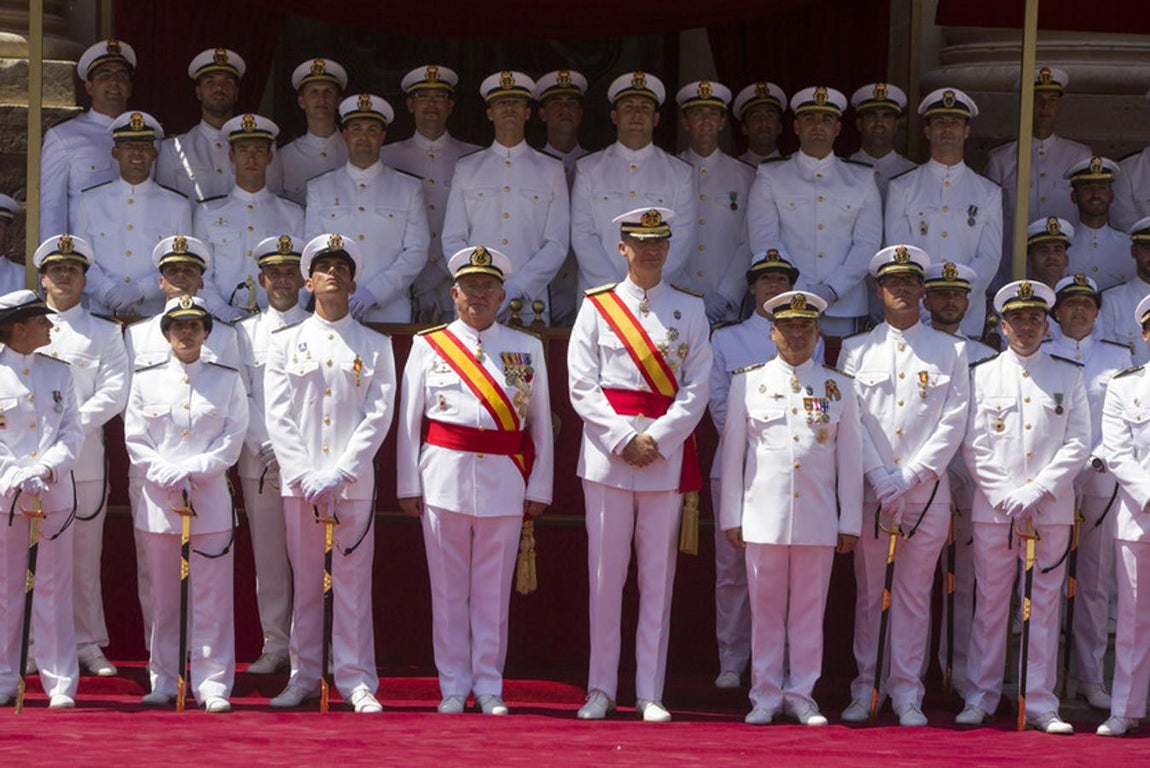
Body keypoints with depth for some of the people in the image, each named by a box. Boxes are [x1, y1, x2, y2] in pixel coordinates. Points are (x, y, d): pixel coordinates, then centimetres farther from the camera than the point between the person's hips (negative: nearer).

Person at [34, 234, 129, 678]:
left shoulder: (104, 334, 11)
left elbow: (114, 392, 0)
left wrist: (72, 425, -13)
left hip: (83, 458, -1)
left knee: (84, 557, 1)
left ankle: (87, 645, 8)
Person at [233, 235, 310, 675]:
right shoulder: (244, 334, 12)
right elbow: (239, 396, 5)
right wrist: (268, 448, -8)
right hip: (258, 460, 2)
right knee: (268, 555, 3)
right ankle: (275, 644, 9)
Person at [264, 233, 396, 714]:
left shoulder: (375, 347, 8)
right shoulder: (285, 343, 10)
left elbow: (379, 416, 0)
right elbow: (277, 416, 3)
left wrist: (338, 475, -11)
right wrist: (307, 478, -9)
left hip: (353, 481, -1)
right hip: (299, 481, 1)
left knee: (354, 582, -2)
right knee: (304, 580, 3)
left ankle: (356, 680, 1)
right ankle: (303, 675, 10)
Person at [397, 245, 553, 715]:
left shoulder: (526, 349, 10)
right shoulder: (429, 346, 7)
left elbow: (540, 424, 10)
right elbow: (409, 420, 7)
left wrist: (539, 489, 5)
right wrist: (408, 485, 3)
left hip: (504, 482, 0)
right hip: (444, 478, 0)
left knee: (493, 588, 3)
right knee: (448, 588, 2)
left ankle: (489, 687, 10)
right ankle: (454, 687, 10)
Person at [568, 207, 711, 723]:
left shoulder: (690, 311, 9)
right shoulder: (597, 308, 6)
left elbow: (696, 389, 3)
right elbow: (581, 386, 0)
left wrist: (657, 440, -10)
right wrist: (622, 439, -11)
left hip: (666, 453, 1)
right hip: (606, 454, -1)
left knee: (658, 578, 2)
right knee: (605, 574, 1)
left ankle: (650, 693, 6)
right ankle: (601, 689, 8)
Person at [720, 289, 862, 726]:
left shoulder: (839, 388, 10)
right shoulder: (747, 383, 8)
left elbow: (850, 459, 9)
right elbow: (733, 453, 8)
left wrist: (850, 523, 5)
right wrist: (731, 518, 4)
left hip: (817, 520, 1)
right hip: (763, 517, -1)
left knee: (809, 610, 4)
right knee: (765, 610, 2)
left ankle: (801, 695, 11)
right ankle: (766, 697, 9)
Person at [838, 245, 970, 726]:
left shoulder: (950, 351, 8)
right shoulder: (856, 350, 9)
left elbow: (953, 423, 1)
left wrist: (909, 478, -9)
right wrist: (881, 482, -10)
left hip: (926, 489, 0)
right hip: (868, 489, 0)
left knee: (915, 596, 2)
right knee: (867, 593, 2)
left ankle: (907, 695, 6)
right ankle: (863, 691, 8)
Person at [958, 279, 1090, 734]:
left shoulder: (1069, 377, 10)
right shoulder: (982, 375, 8)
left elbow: (1078, 444, 2)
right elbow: (973, 446, 2)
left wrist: (1036, 492, -10)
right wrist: (1007, 498, -8)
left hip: (1051, 510, 0)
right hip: (992, 510, 0)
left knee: (1044, 607, 2)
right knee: (990, 605, 2)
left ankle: (1040, 703, 5)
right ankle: (980, 698, 9)